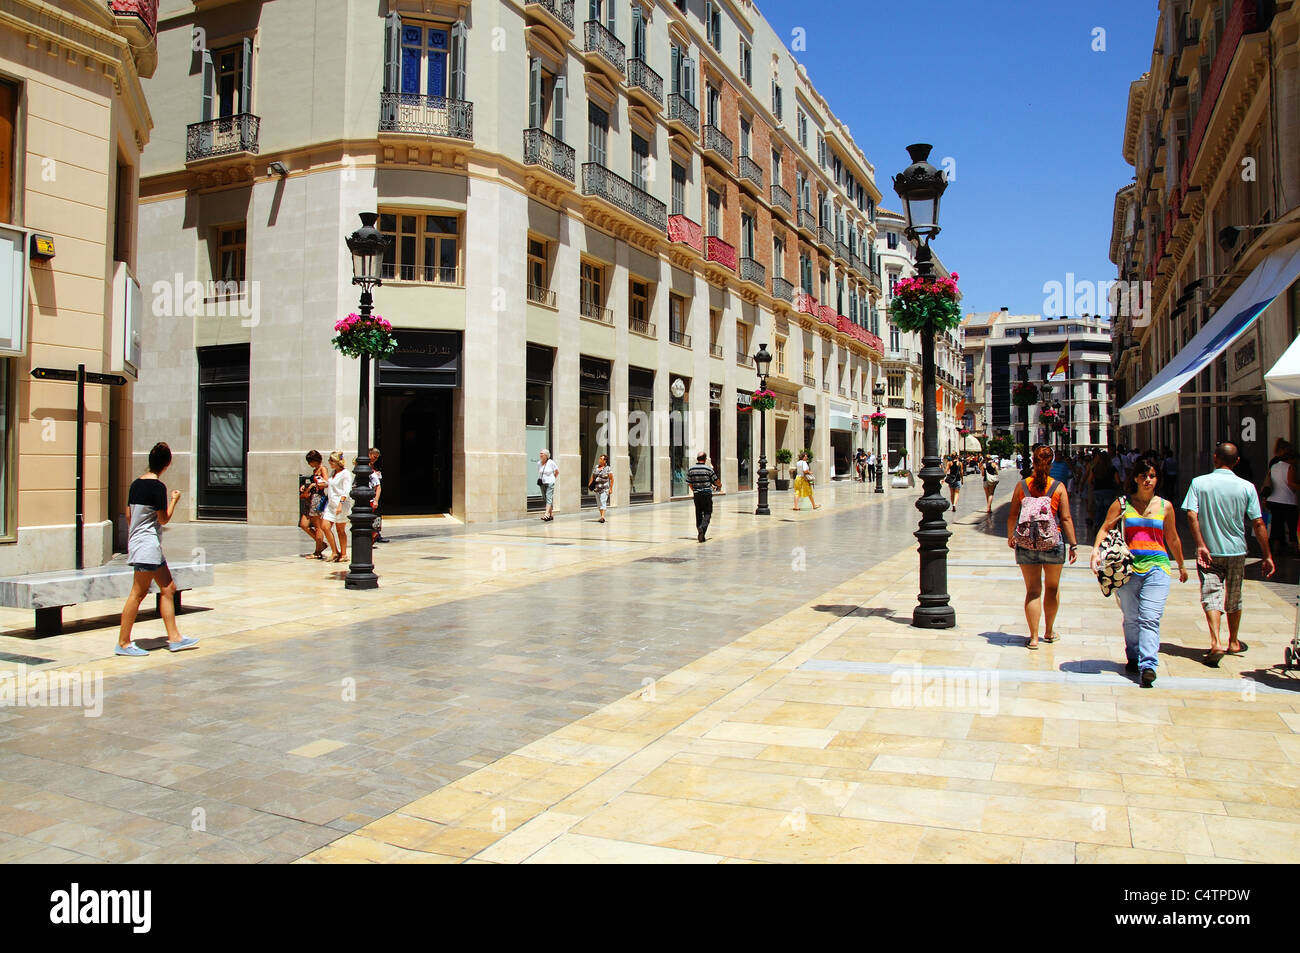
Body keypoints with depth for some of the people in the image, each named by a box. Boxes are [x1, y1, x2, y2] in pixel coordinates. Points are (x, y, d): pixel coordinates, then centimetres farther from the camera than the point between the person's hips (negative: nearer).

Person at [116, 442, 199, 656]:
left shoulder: (136, 483, 10)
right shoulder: (158, 486, -15)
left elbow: (129, 514, 16)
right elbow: (164, 519, -12)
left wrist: (129, 545, 25)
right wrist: (174, 500, 4)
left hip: (137, 542, 10)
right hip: (148, 544, -10)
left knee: (168, 588, 10)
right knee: (138, 593, -5)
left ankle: (174, 638, 12)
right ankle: (123, 643, 0)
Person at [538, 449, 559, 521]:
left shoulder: (551, 462, -9)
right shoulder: (539, 463, 4)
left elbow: (557, 471, 3)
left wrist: (552, 478, 6)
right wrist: (539, 479, 8)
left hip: (550, 483, -6)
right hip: (542, 483, 6)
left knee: (549, 498, -14)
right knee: (545, 499, 9)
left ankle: (546, 515, -23)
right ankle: (551, 514, 21)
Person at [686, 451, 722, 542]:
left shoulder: (691, 470, 1)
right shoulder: (709, 469, -8)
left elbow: (690, 484, 9)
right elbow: (717, 482, 1)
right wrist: (720, 485, 24)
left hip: (696, 494, 3)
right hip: (707, 494, -3)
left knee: (698, 514, 14)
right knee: (707, 513, 0)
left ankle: (699, 530, 12)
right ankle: (703, 528, -22)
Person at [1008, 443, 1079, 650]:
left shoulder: (1022, 485, -2)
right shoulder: (1059, 487, -5)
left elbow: (1012, 515, 1)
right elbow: (1066, 519, -6)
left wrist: (1010, 536, 17)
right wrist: (1074, 545, -1)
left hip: (1025, 545, 0)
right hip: (1053, 543, 0)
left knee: (1032, 590, 5)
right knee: (1052, 587, 18)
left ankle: (1034, 637, 4)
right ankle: (1049, 632, 29)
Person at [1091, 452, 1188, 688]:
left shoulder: (1165, 506, 10)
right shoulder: (1122, 504, 6)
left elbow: (1172, 539, 21)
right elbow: (1105, 529, 0)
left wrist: (1181, 565, 29)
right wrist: (1096, 551, -18)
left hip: (1157, 565, 0)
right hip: (1128, 567, 0)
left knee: (1150, 618, -12)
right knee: (1131, 618, 7)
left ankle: (1148, 665, -18)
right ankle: (1133, 659, 23)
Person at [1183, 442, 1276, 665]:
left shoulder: (1199, 483, -6)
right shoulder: (1247, 487, -5)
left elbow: (1192, 515, -17)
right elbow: (1258, 524, -5)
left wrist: (1201, 545, -14)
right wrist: (1267, 556, 0)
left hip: (1208, 552, -2)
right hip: (1236, 551, 2)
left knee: (1211, 596, -3)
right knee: (1233, 598, 17)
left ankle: (1215, 643, -22)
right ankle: (1233, 643, 32)